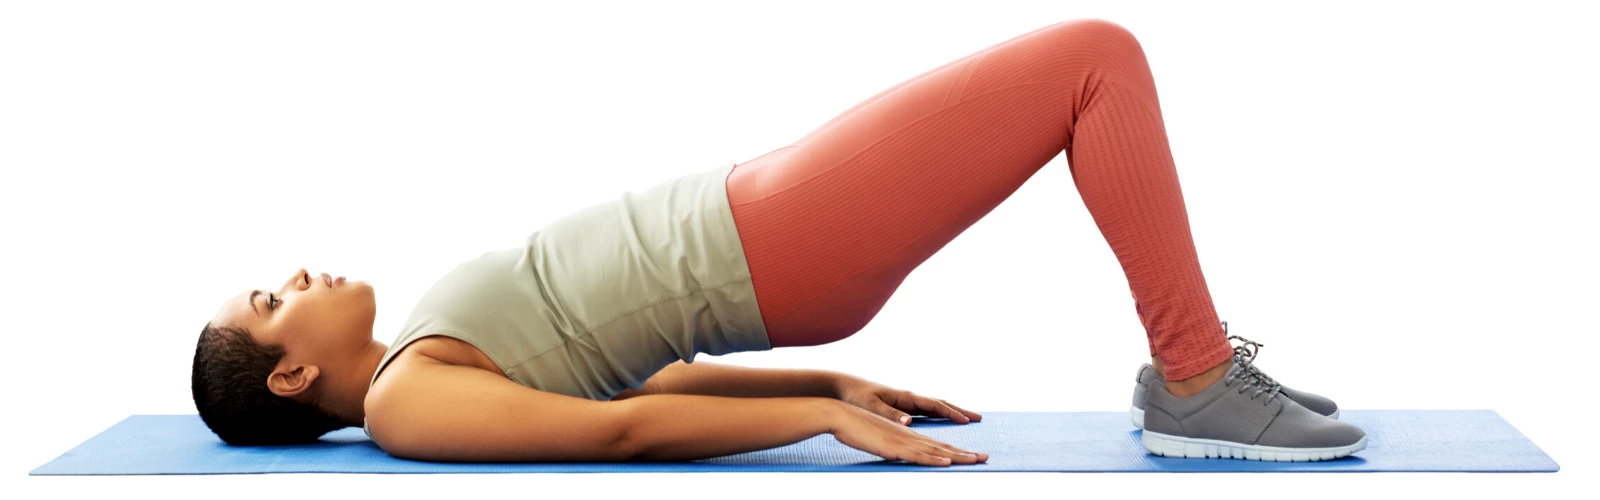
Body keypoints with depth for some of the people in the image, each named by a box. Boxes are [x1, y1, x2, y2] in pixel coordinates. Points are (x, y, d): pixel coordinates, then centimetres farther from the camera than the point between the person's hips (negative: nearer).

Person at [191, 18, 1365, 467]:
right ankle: (1201, 389, -6)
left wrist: (833, 381, 16)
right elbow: (618, 429, -17)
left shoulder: (418, 364, 18)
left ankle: (1184, 371, 14)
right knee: (1098, 59, -10)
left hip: (766, 224, 9)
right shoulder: (404, 404, -9)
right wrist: (830, 415, -20)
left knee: (1091, 64, 7)